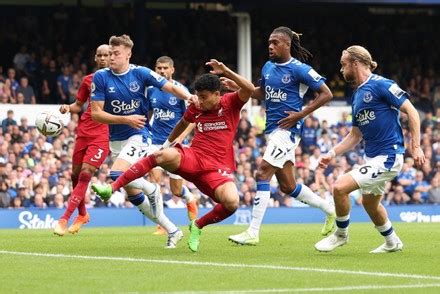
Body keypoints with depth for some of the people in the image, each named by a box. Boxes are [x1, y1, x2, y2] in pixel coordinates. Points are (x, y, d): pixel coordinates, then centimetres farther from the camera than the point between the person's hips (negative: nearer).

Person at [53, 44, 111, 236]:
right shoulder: (88, 80, 11)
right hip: (84, 132, 5)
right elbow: (79, 105, 20)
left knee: (85, 174, -14)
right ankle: (82, 215, 33)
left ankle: (64, 220, -14)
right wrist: (68, 108, 0)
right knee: (76, 174, 9)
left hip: (103, 135, -5)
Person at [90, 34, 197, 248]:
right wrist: (126, 119, -18)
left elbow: (170, 87, -3)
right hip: (116, 140, 4)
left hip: (139, 135, -4)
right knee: (133, 195, 7)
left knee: (117, 175, -29)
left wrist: (188, 96, -24)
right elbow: (96, 113, -8)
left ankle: (152, 189, 1)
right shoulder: (101, 77, -5)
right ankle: (172, 231, 19)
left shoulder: (140, 73, -8)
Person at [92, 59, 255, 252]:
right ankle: (111, 188, -33)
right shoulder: (196, 108, 10)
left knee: (232, 202, -32)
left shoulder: (230, 103, 0)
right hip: (192, 157, 2)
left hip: (217, 169, -2)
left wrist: (226, 72, -26)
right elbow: (183, 123, 33)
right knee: (163, 155, -32)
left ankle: (197, 226, -1)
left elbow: (249, 89, -20)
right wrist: (168, 142, 41)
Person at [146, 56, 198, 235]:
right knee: (154, 178, -20)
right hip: (156, 142, 2)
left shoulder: (180, 90, -7)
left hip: (175, 144, -2)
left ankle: (190, 200, 42)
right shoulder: (151, 90, 5)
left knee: (176, 190, 5)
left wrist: (182, 136, -18)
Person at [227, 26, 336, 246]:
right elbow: (261, 93, 27)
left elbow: (326, 94, -8)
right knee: (288, 186, 12)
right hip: (272, 129, 9)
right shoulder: (268, 67, 12)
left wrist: (301, 114, -14)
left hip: (287, 129, -9)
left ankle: (253, 233, -17)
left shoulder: (299, 69, -10)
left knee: (262, 174, -17)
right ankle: (330, 210, 30)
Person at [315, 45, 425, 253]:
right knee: (369, 201, 25)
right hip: (372, 157, 10)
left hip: (387, 157, -10)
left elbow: (411, 111, -14)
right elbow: (355, 135, 19)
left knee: (340, 187, -17)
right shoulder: (356, 96, 14)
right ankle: (392, 242, 44)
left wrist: (416, 146, -19)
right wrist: (332, 154, 8)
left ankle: (341, 234, 5)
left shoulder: (380, 85, -13)